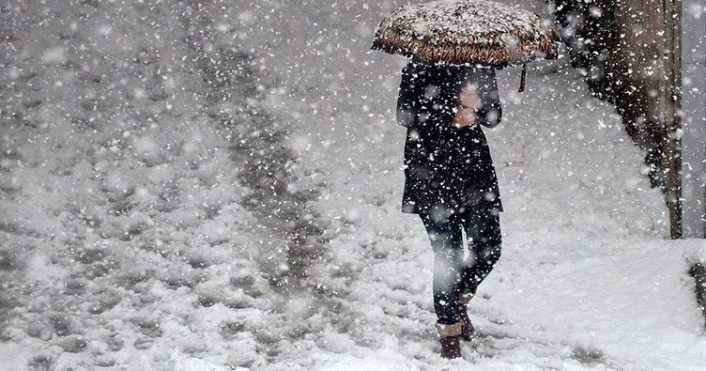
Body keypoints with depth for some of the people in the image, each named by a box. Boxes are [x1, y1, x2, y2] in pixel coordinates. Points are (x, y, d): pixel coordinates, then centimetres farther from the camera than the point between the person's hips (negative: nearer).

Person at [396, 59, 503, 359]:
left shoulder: (481, 68, 8)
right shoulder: (422, 68, -4)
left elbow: (494, 117, 8)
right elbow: (406, 115, -9)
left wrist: (477, 106, -14)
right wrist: (451, 118, -18)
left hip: (475, 168, 4)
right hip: (432, 174, -4)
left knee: (488, 250, 1)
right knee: (448, 255, -5)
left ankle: (459, 300, 30)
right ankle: (449, 327, 11)